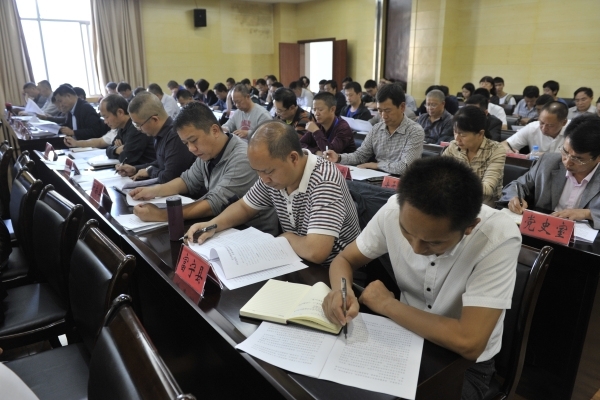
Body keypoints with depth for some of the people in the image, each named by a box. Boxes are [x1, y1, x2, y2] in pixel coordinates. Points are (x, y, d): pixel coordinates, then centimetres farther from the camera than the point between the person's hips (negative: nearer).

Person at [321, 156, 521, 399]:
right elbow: (344, 260, -4)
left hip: (464, 361, -3)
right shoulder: (394, 211, -18)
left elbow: (468, 343, -30)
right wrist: (341, 291, -25)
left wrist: (386, 304, -21)